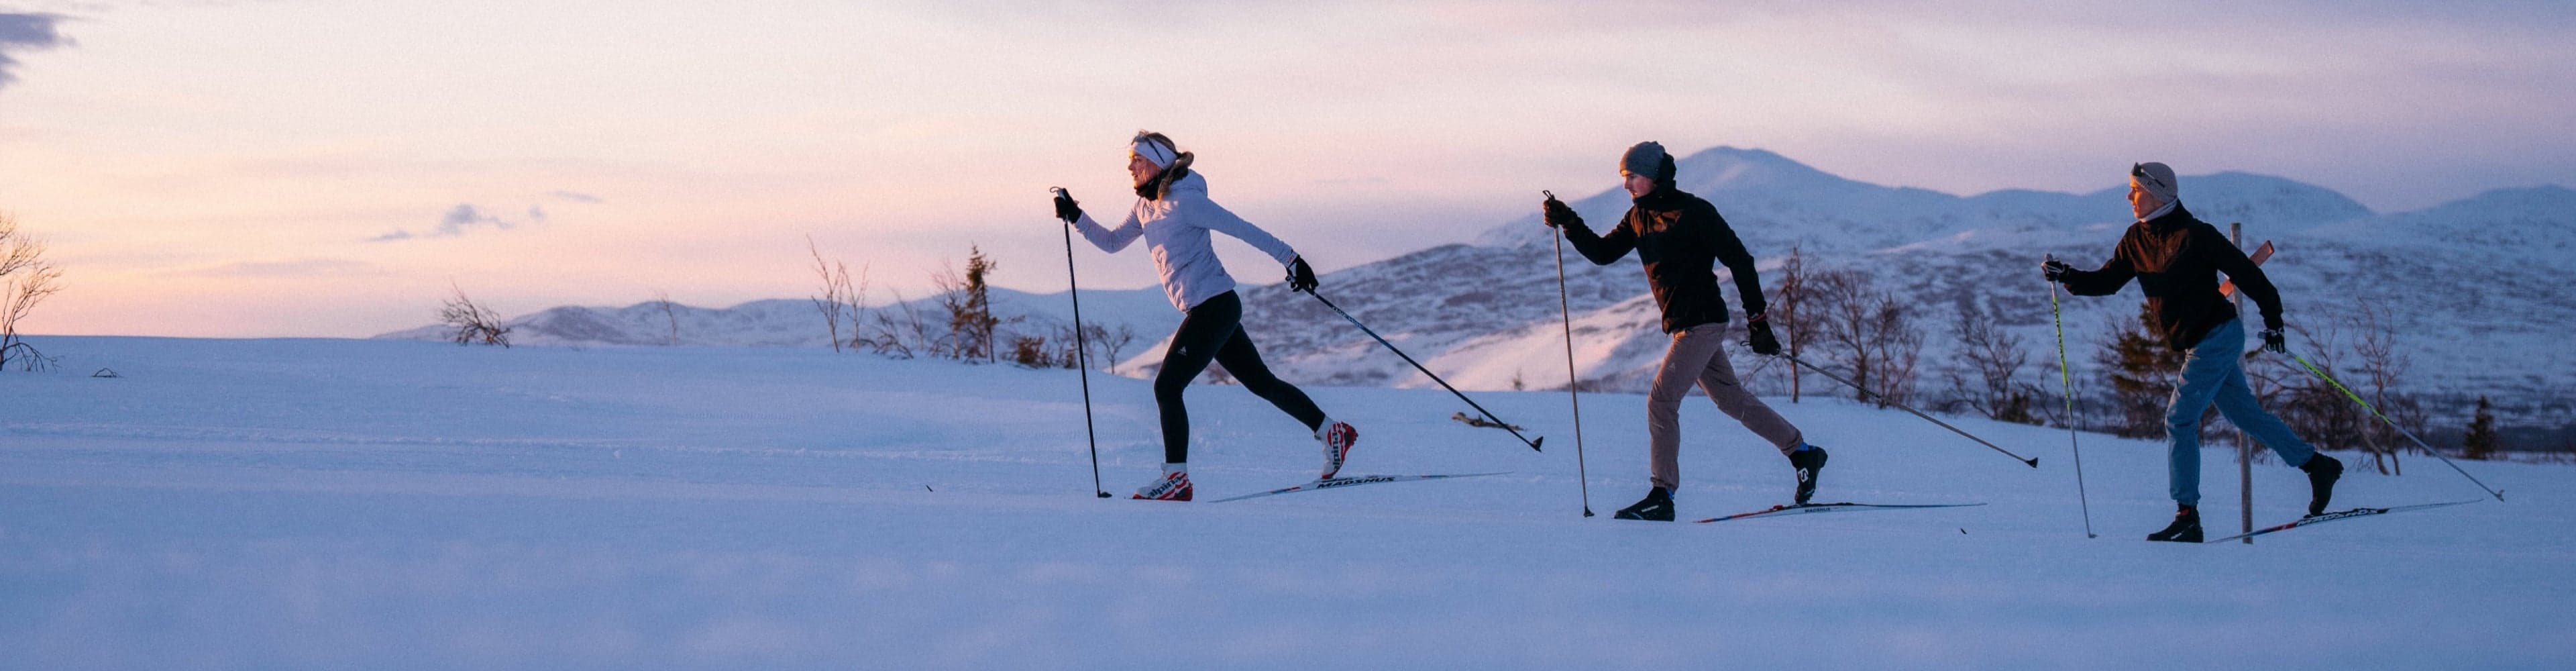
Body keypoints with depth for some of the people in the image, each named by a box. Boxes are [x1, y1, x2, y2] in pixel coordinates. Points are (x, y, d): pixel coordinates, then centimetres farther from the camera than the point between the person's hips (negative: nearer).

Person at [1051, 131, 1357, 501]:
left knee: (1167, 386, -10)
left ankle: (1177, 478, -5)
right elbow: (1111, 242, 21)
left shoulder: (1184, 200, -14)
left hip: (1214, 307, -9)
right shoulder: (1146, 206, 12)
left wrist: (1290, 258, -13)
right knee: (1261, 382, 15)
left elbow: (1243, 230, -13)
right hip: (1204, 310, 9)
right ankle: (1332, 432, 25)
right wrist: (1076, 217, 7)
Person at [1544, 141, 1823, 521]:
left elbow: (1739, 261, -10)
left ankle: (1662, 496, -10)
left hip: (1703, 324, -9)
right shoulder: (1639, 217, 10)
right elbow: (1603, 253, 10)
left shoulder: (1693, 212, -13)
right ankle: (1803, 453, 30)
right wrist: (1569, 223, -6)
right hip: (1683, 327, 9)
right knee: (1732, 400, 17)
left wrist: (1757, 320, -11)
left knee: (1661, 401, -13)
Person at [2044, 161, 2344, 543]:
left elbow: (2244, 271, -9)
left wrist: (2272, 318, -6)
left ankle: (2187, 517, -8)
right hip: (2198, 345, 8)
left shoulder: (2195, 235, -15)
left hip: (2216, 336, -8)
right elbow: (2107, 281, 6)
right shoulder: (2136, 241, 6)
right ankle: (2318, 466, 29)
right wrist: (2067, 276, -11)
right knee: (2245, 413, 17)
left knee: (2179, 419, -11)